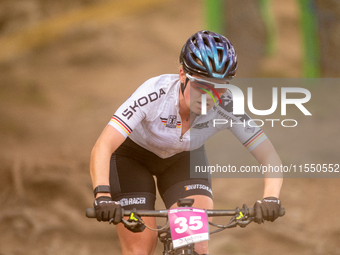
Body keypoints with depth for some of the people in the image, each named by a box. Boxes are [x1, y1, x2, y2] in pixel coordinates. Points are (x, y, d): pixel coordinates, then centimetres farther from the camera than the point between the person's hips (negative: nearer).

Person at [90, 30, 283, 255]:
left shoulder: (226, 107, -30)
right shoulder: (155, 93, -38)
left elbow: (270, 157, -29)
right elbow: (102, 148, -44)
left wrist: (270, 198, -49)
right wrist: (102, 195, -61)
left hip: (183, 158, 2)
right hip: (132, 154, -2)